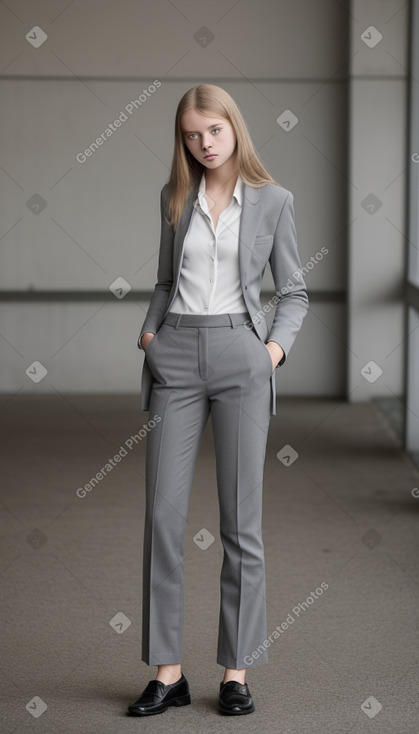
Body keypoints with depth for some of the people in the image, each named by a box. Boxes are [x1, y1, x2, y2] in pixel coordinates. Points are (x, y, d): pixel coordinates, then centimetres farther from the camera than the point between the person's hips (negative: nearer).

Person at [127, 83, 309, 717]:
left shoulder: (273, 200, 3)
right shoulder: (175, 197, 12)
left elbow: (293, 291, 8)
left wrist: (276, 347, -6)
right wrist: (149, 331, 5)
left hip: (241, 355, -2)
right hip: (176, 356, 3)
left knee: (241, 518, -1)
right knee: (163, 514, -2)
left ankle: (237, 669, 8)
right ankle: (168, 670, 6)